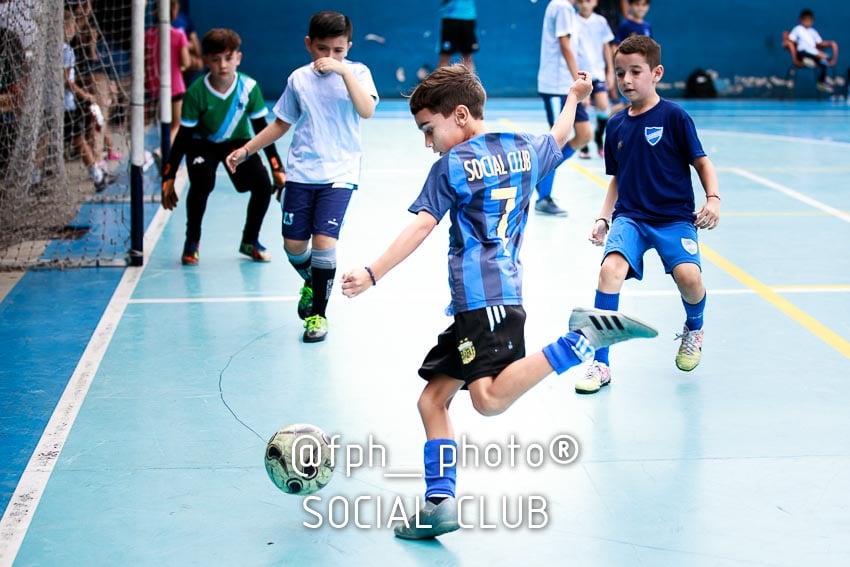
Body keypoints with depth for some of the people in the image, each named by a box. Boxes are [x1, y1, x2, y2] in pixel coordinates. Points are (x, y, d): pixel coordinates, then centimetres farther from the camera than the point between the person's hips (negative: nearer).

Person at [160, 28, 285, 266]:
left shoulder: (249, 87, -21)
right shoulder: (196, 93, -25)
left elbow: (262, 129, -9)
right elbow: (183, 136, -17)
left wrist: (277, 168, -9)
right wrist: (169, 177, -18)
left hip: (238, 141, 2)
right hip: (202, 144, -2)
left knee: (263, 184, -17)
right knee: (201, 184, -30)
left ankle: (250, 240, 9)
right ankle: (192, 241, -4)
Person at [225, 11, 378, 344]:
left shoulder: (357, 73, -3)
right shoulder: (299, 79, 5)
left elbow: (367, 110, -22)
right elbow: (282, 123, 16)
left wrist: (343, 71, -28)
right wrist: (246, 150, 13)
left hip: (339, 173, -3)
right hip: (301, 173, 3)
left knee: (324, 241, -14)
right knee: (294, 245, 4)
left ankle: (318, 313, 4)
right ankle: (311, 284, 38)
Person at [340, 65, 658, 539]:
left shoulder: (452, 165, -4)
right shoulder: (524, 149, 17)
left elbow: (421, 227, -13)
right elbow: (559, 138, 37)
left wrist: (372, 275, -17)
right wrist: (574, 97, 55)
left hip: (483, 297, -9)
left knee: (490, 399, -25)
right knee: (433, 399, 9)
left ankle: (582, 338, -25)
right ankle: (440, 502, 3)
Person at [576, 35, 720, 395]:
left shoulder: (674, 116, -4)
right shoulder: (616, 125, 9)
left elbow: (701, 162, 0)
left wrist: (713, 199, -16)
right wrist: (603, 217, 8)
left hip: (674, 216, -3)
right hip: (630, 216, 3)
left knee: (687, 275, -26)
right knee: (611, 267, -25)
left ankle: (694, 329, 14)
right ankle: (600, 364, -17)